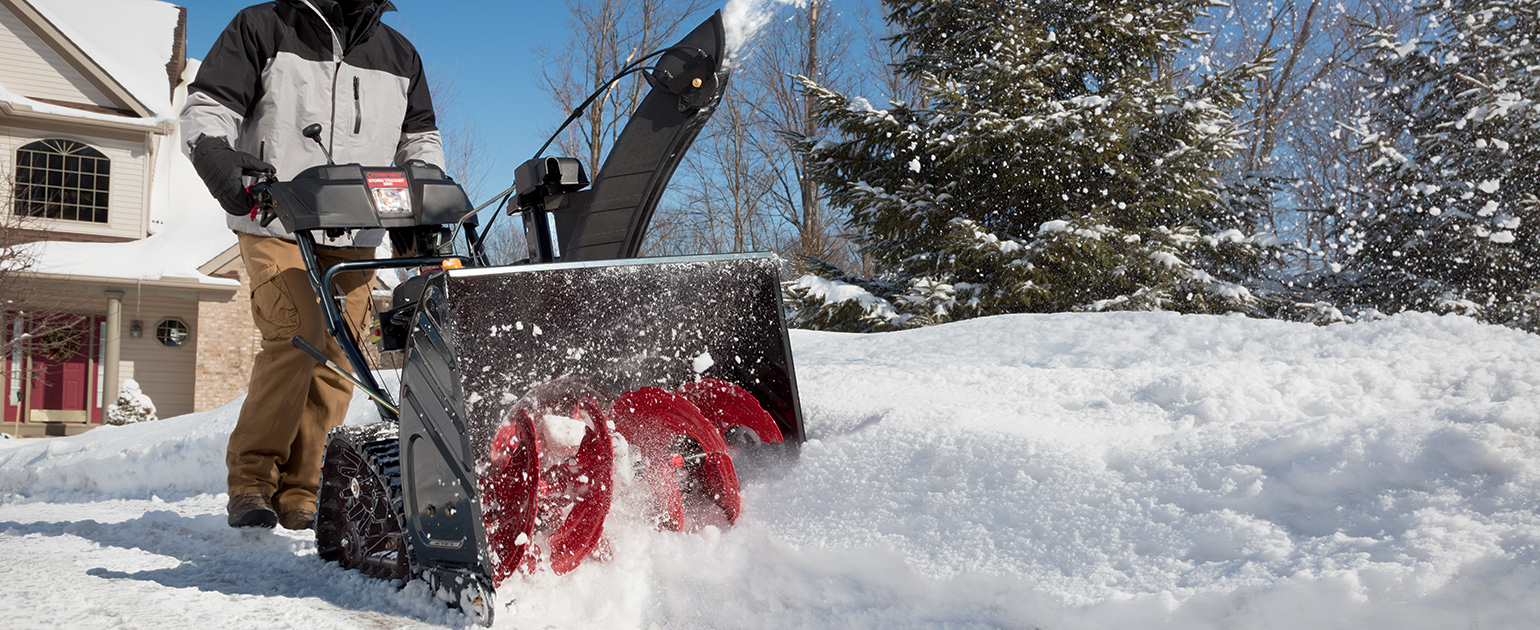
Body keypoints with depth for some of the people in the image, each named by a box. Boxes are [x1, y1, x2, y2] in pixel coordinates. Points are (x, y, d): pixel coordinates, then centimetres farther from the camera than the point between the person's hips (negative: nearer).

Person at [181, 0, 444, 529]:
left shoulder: (398, 55, 16)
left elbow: (420, 137, 21)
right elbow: (208, 104, 2)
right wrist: (214, 153, -21)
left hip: (355, 239, 4)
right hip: (275, 226, -4)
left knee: (334, 363, -2)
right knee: (298, 334, -22)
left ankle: (298, 495, 8)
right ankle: (251, 480, -9)